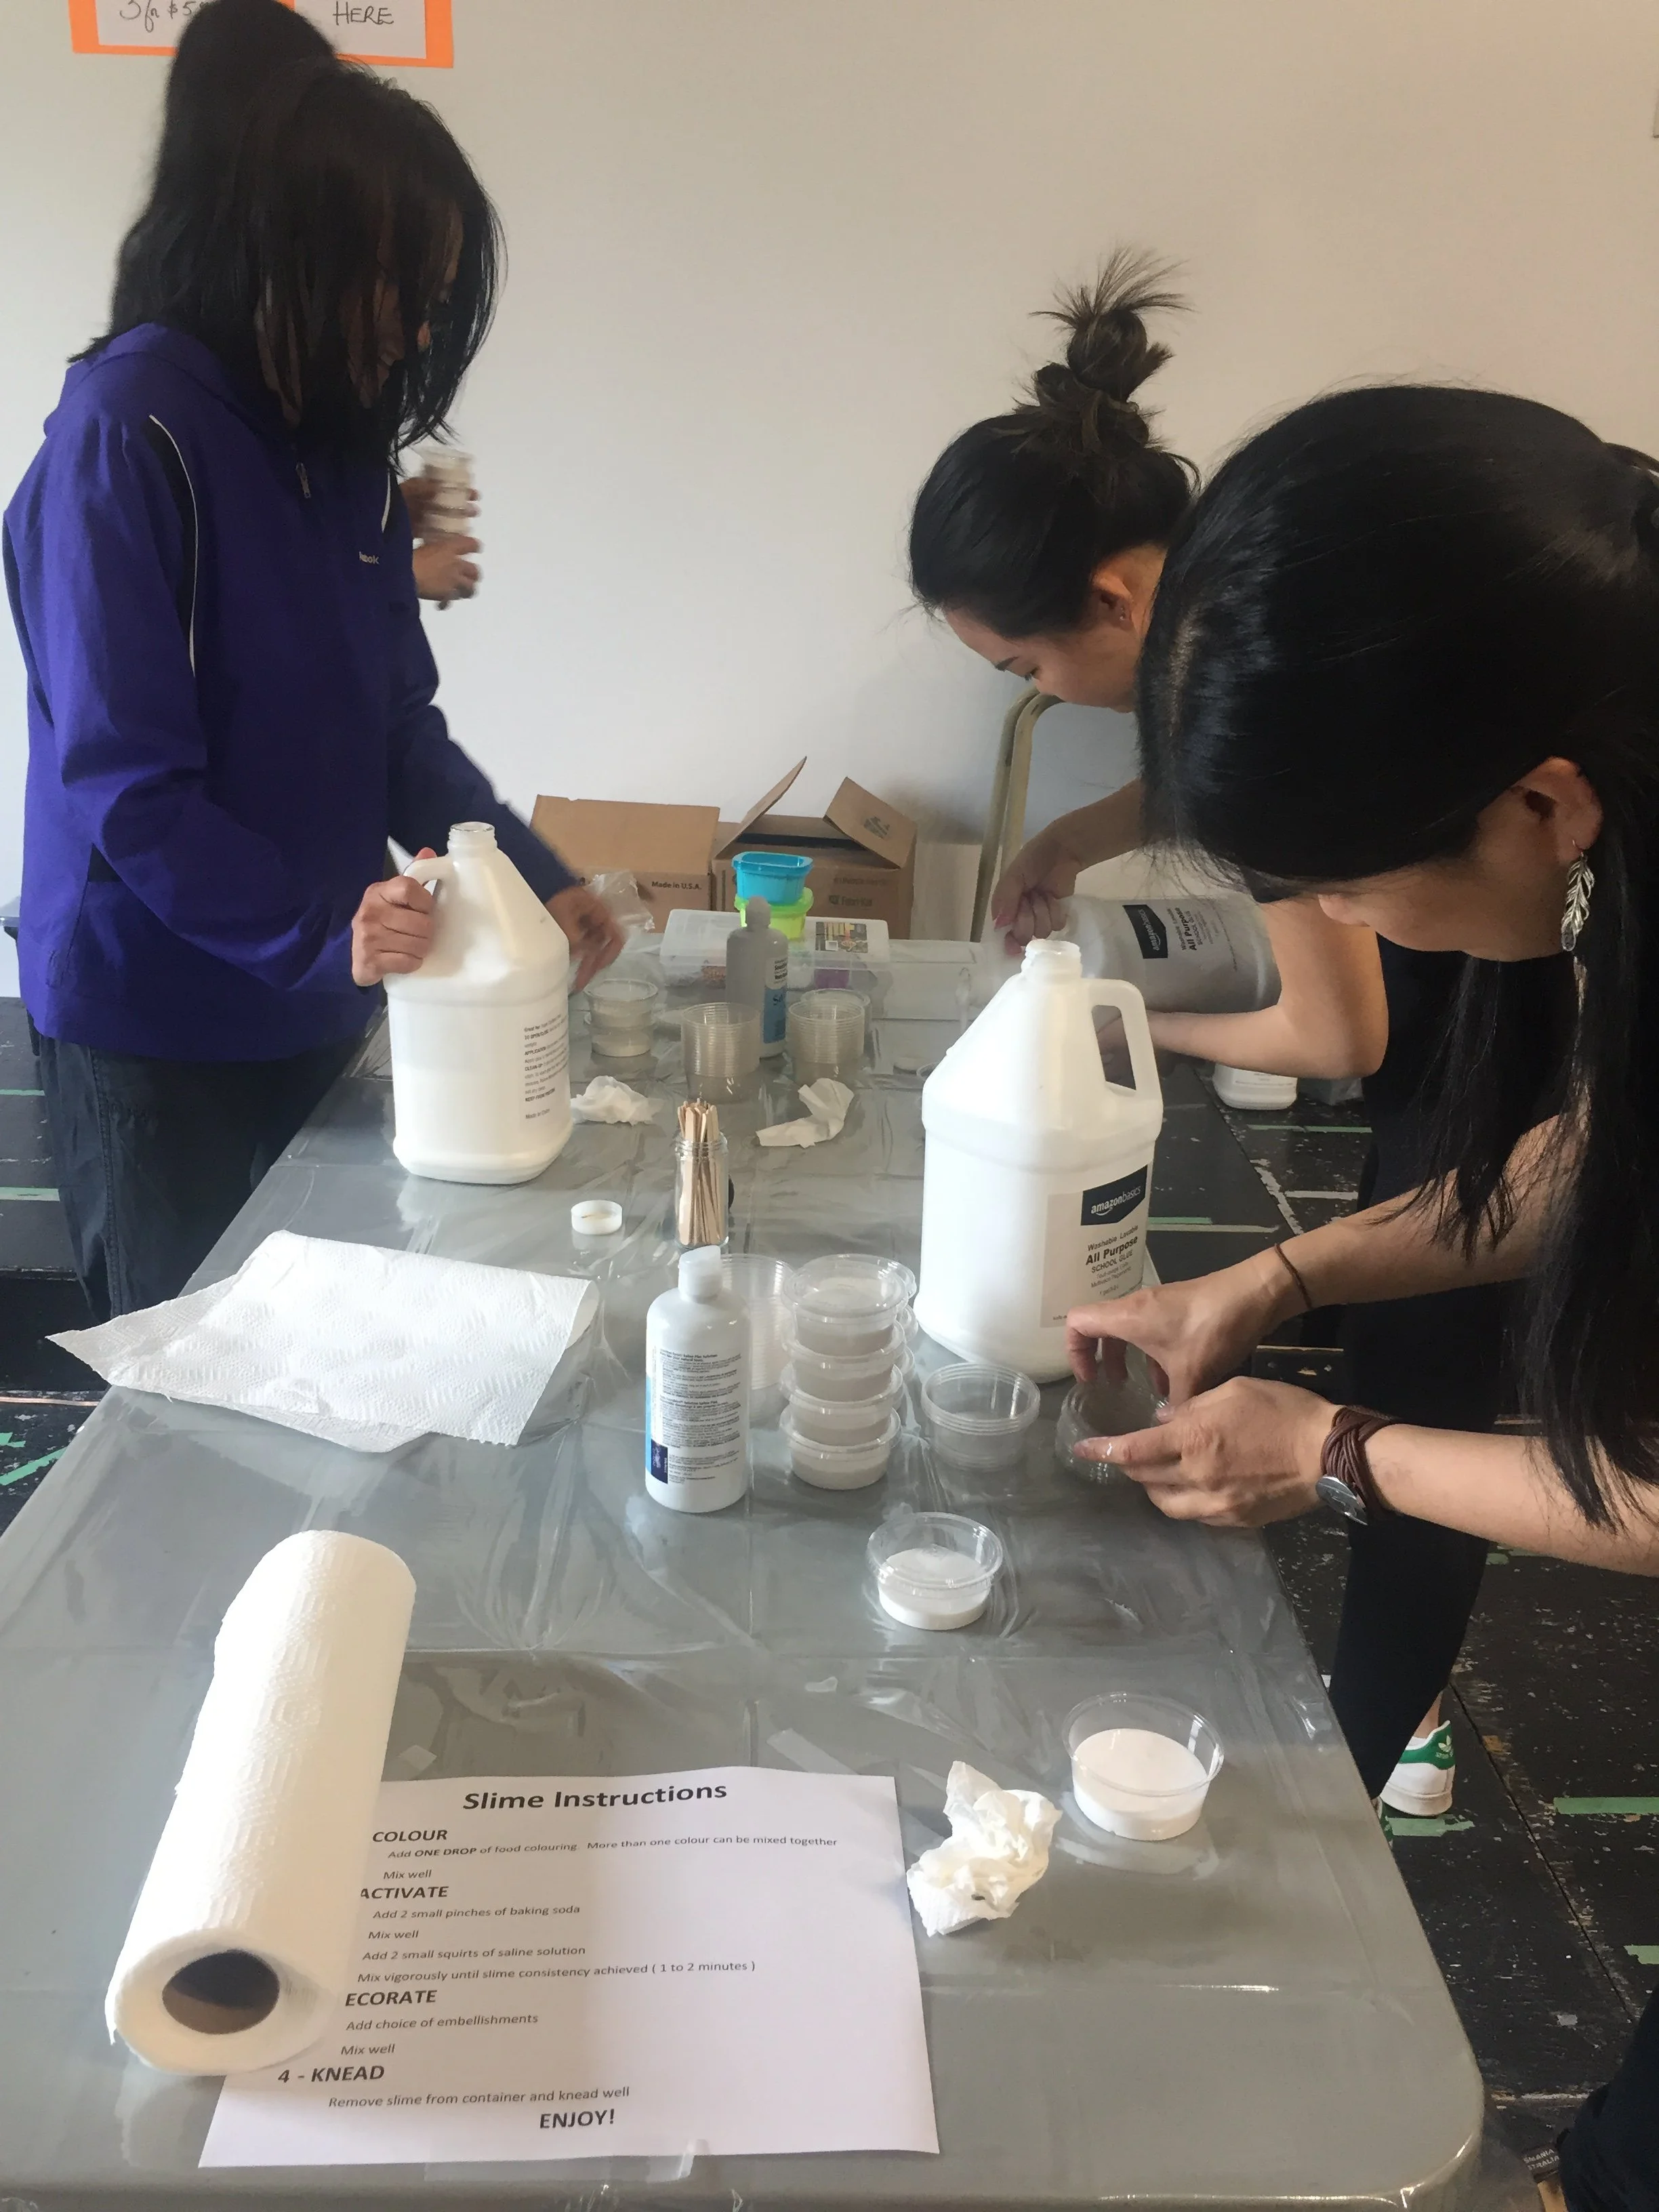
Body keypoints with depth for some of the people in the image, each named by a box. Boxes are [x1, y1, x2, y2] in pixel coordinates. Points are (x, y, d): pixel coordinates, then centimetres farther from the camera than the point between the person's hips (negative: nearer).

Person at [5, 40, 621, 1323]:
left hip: (314, 1014, 6)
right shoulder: (126, 433, -15)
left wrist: (541, 880, -4)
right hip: (154, 1038, -6)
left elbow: (400, 727, 7)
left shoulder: (343, 439, 6)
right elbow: (125, 784, -19)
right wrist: (319, 941, -27)